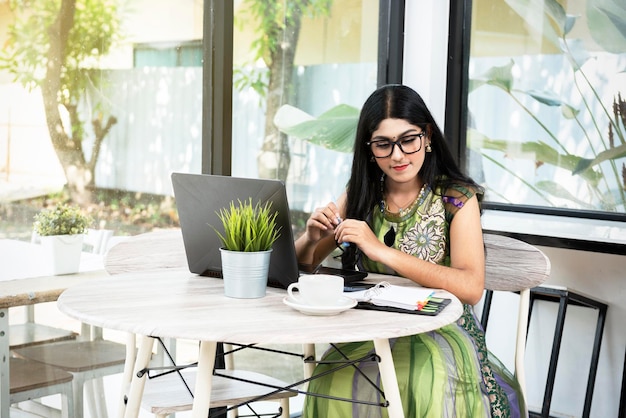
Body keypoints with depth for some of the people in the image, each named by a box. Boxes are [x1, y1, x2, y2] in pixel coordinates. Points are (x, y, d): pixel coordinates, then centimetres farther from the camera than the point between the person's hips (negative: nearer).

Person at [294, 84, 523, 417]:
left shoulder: (457, 198, -4)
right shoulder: (360, 195, 6)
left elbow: (472, 287, -19)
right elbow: (302, 266, 12)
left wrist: (382, 251, -25)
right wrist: (312, 238, -13)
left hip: (442, 331, -2)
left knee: (429, 388, -35)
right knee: (331, 384, -30)